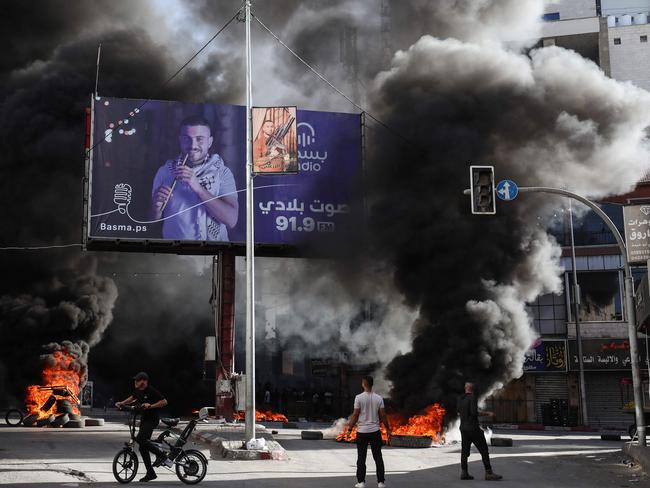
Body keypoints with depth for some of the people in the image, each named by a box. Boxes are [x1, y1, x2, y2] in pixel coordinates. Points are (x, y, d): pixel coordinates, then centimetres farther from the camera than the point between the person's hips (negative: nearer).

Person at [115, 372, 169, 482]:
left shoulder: (152, 391, -16)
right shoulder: (137, 391, 8)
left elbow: (164, 402, -18)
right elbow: (132, 398, 29)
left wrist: (150, 406, -26)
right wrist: (121, 403, 16)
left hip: (152, 419, -8)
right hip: (144, 419, 9)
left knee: (140, 439, -28)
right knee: (142, 448, 7)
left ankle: (161, 455, -14)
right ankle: (150, 473, 15)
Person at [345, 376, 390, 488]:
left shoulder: (359, 398, -9)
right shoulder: (378, 398, -1)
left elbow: (355, 415, -9)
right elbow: (383, 416, 0)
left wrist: (350, 426, 4)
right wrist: (388, 429, 10)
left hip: (362, 431, -2)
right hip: (375, 431, 2)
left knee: (361, 458, 6)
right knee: (378, 457, 8)